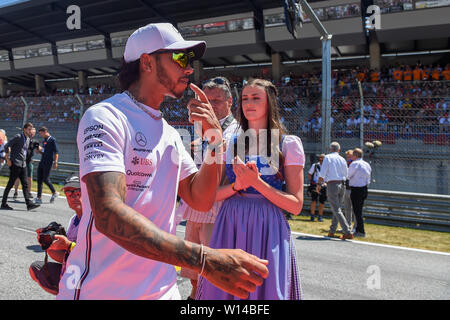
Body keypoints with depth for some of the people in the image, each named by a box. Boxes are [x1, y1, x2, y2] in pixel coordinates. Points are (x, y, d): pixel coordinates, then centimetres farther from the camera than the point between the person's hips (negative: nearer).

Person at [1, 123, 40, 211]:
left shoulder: (28, 139, 15)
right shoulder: (18, 137, -8)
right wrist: (8, 159, -11)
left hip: (23, 165, 7)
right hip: (15, 164, -7)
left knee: (25, 184, 1)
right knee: (10, 184, -1)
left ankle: (29, 203, -3)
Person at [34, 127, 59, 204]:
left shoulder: (52, 140, -5)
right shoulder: (44, 141, 18)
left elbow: (56, 152, -11)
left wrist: (55, 162, -19)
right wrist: (39, 150, 5)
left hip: (48, 163, -8)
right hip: (42, 162, 8)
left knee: (46, 179, -7)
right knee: (39, 180, 4)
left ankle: (54, 193, 12)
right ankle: (39, 198, 8)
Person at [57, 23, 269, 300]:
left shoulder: (170, 133, 10)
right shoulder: (106, 117, -15)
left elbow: (200, 200, 7)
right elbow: (108, 214, -29)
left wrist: (215, 138, -6)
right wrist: (205, 259, -36)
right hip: (101, 290, -7)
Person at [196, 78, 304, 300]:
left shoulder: (288, 144, 0)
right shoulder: (230, 143, 8)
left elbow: (296, 205, -5)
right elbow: (211, 194, 7)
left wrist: (256, 182, -16)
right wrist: (237, 185, -13)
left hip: (268, 228, -2)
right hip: (229, 225, 3)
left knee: (266, 290, 4)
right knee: (222, 288, 7)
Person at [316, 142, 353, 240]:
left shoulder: (328, 157, -3)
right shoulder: (342, 159, 10)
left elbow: (322, 173, -9)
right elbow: (346, 174, 15)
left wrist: (319, 184, -1)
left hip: (332, 184, -5)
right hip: (342, 185, 6)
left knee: (337, 210, -6)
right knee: (337, 208, 14)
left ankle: (348, 232, -12)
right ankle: (331, 231, 21)